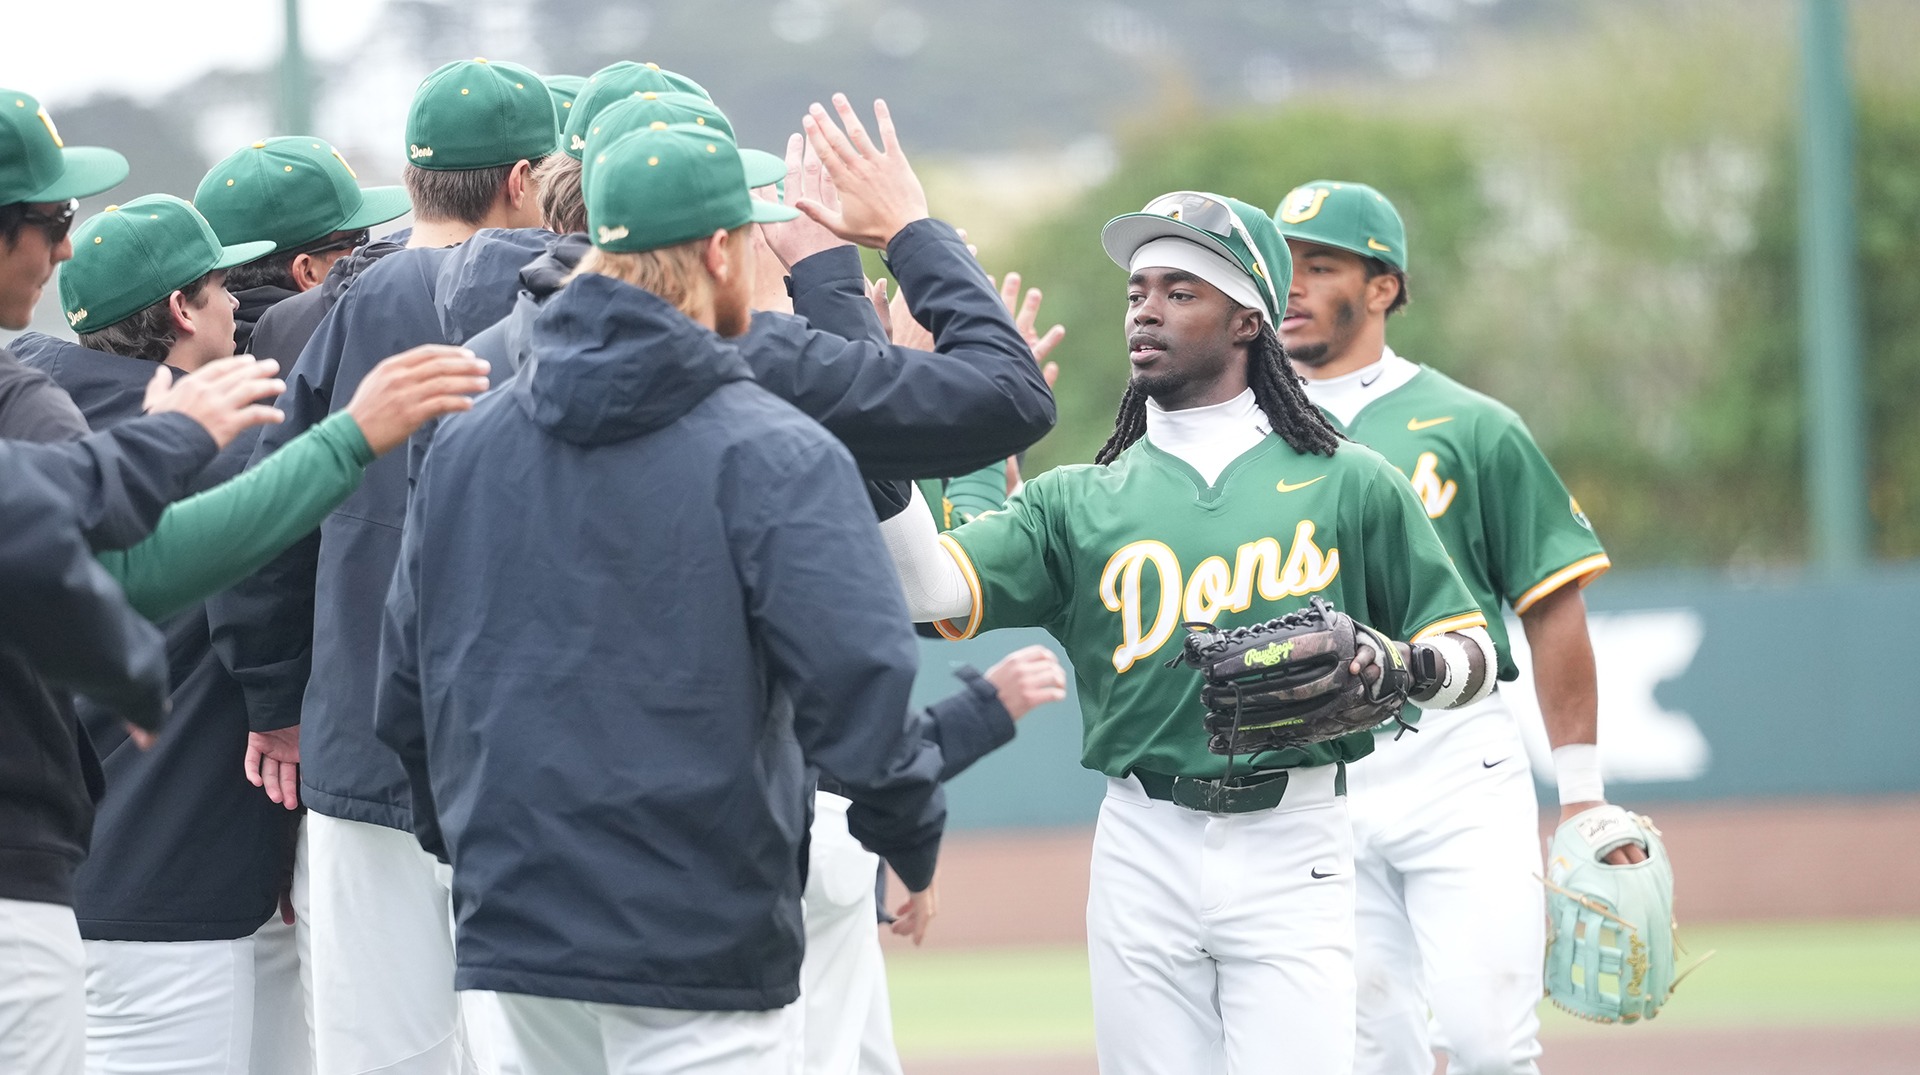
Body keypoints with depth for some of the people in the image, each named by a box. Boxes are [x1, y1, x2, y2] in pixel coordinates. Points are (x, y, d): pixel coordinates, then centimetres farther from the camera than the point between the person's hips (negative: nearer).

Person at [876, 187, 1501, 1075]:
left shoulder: (1349, 486, 6)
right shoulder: (1079, 503, 9)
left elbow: (1471, 653, 8)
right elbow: (931, 590, -5)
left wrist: (1399, 667, -14)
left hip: (1292, 848, -2)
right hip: (1142, 858, 2)